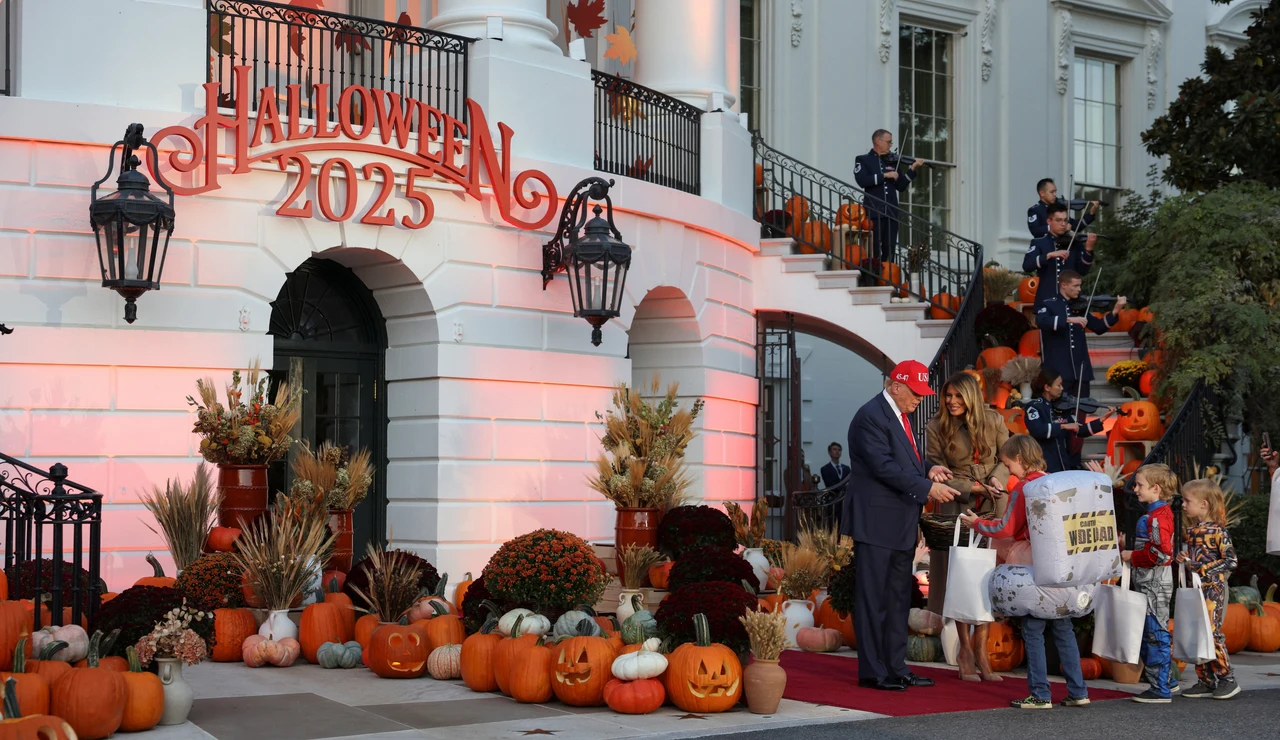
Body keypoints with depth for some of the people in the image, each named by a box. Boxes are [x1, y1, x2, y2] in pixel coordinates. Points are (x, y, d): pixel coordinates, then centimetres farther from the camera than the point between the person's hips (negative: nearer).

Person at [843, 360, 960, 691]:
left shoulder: (901, 416, 16)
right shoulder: (871, 416, -14)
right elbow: (883, 466, -21)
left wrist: (928, 468, 3)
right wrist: (927, 487, -20)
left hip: (901, 524, 10)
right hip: (875, 521, -10)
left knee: (898, 598, 12)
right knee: (872, 598, -4)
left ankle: (895, 668, 18)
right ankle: (872, 672, 0)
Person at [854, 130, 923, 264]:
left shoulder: (892, 162, 15)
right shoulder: (863, 160, 4)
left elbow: (901, 187, 12)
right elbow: (862, 181, -14)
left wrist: (912, 169, 2)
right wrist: (885, 175, -14)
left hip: (891, 213, 4)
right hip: (873, 213, -4)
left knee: (889, 252, 3)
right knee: (874, 252, -6)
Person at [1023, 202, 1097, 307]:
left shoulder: (1075, 243, 9)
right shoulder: (1038, 243, 4)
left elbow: (1082, 270, -1)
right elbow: (1026, 266, -12)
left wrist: (1088, 249, -16)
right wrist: (1050, 255, -24)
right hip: (1046, 301, -1)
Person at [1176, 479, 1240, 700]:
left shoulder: (1218, 530, -10)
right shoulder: (1191, 532, 12)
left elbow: (1231, 561, -14)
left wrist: (1204, 568, -17)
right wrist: (1183, 559, 2)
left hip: (1212, 589, -8)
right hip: (1194, 589, 8)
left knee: (1211, 633, -10)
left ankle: (1228, 680, 1)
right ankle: (1206, 681, 13)